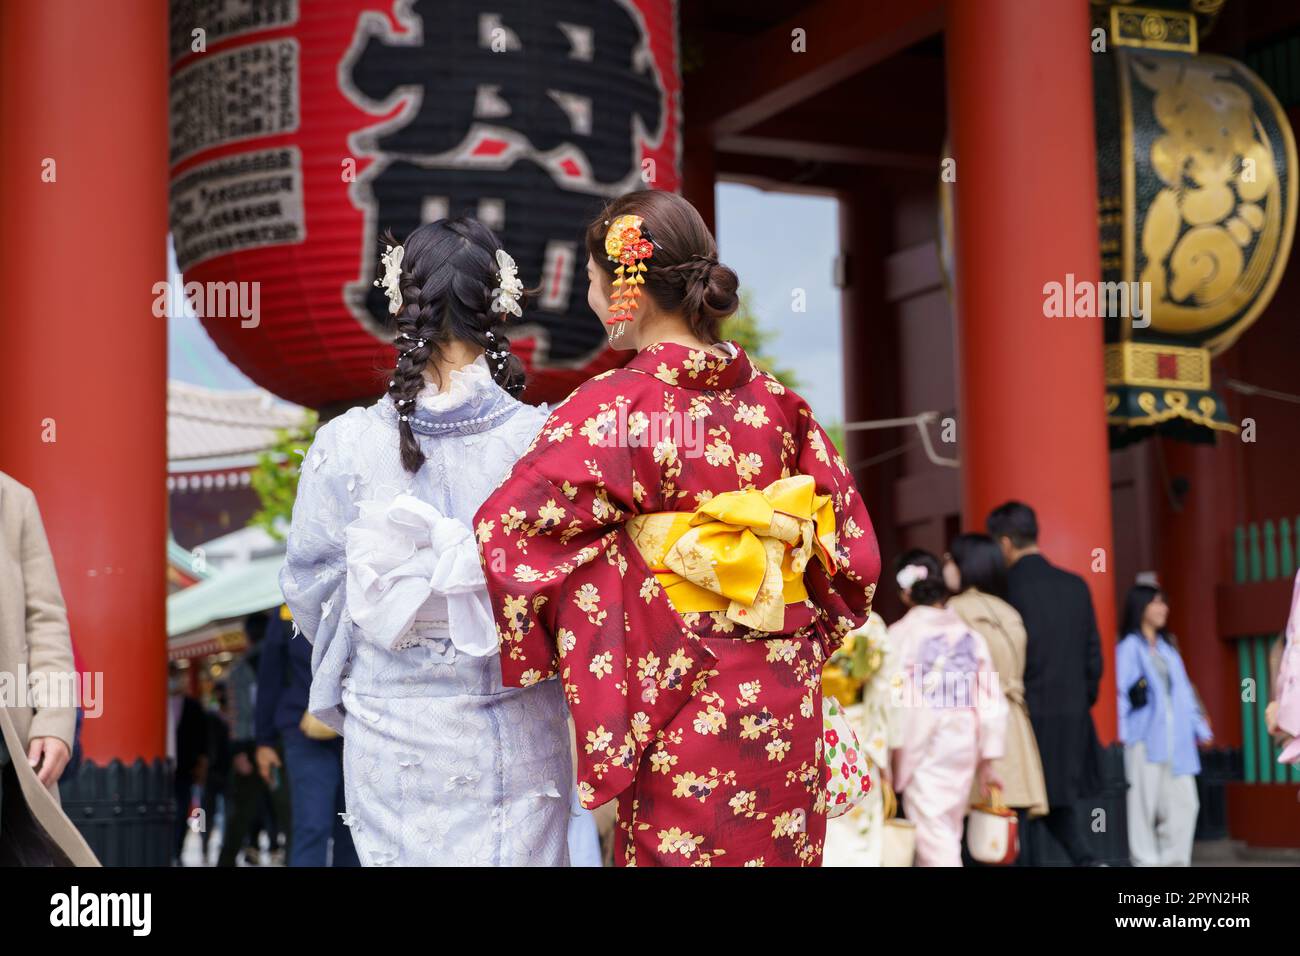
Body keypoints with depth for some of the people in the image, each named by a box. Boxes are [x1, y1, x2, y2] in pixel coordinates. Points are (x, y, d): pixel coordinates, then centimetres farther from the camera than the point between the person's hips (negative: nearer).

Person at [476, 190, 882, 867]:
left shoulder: (610, 410, -14)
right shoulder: (776, 402, 1)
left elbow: (503, 535, -14)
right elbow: (850, 548, 7)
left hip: (679, 708, -5)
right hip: (787, 701, 5)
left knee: (676, 849, 8)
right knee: (772, 847, 17)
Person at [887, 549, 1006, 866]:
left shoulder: (900, 634, -8)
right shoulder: (969, 634, 5)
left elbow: (894, 700, -12)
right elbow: (990, 700, 5)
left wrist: (886, 757, -5)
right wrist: (987, 762, 12)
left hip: (923, 747, -5)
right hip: (965, 747, 5)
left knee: (934, 839, -4)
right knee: (947, 837, 15)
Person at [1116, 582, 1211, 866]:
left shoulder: (1167, 648, 20)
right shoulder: (1128, 648, -2)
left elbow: (1183, 692, 21)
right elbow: (1120, 692, -9)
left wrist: (1198, 727, 18)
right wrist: (1122, 732, -18)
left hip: (1176, 740, 7)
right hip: (1144, 738, -7)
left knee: (1183, 802, 3)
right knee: (1145, 803, -5)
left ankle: (1173, 861, 10)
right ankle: (1146, 861, 1)